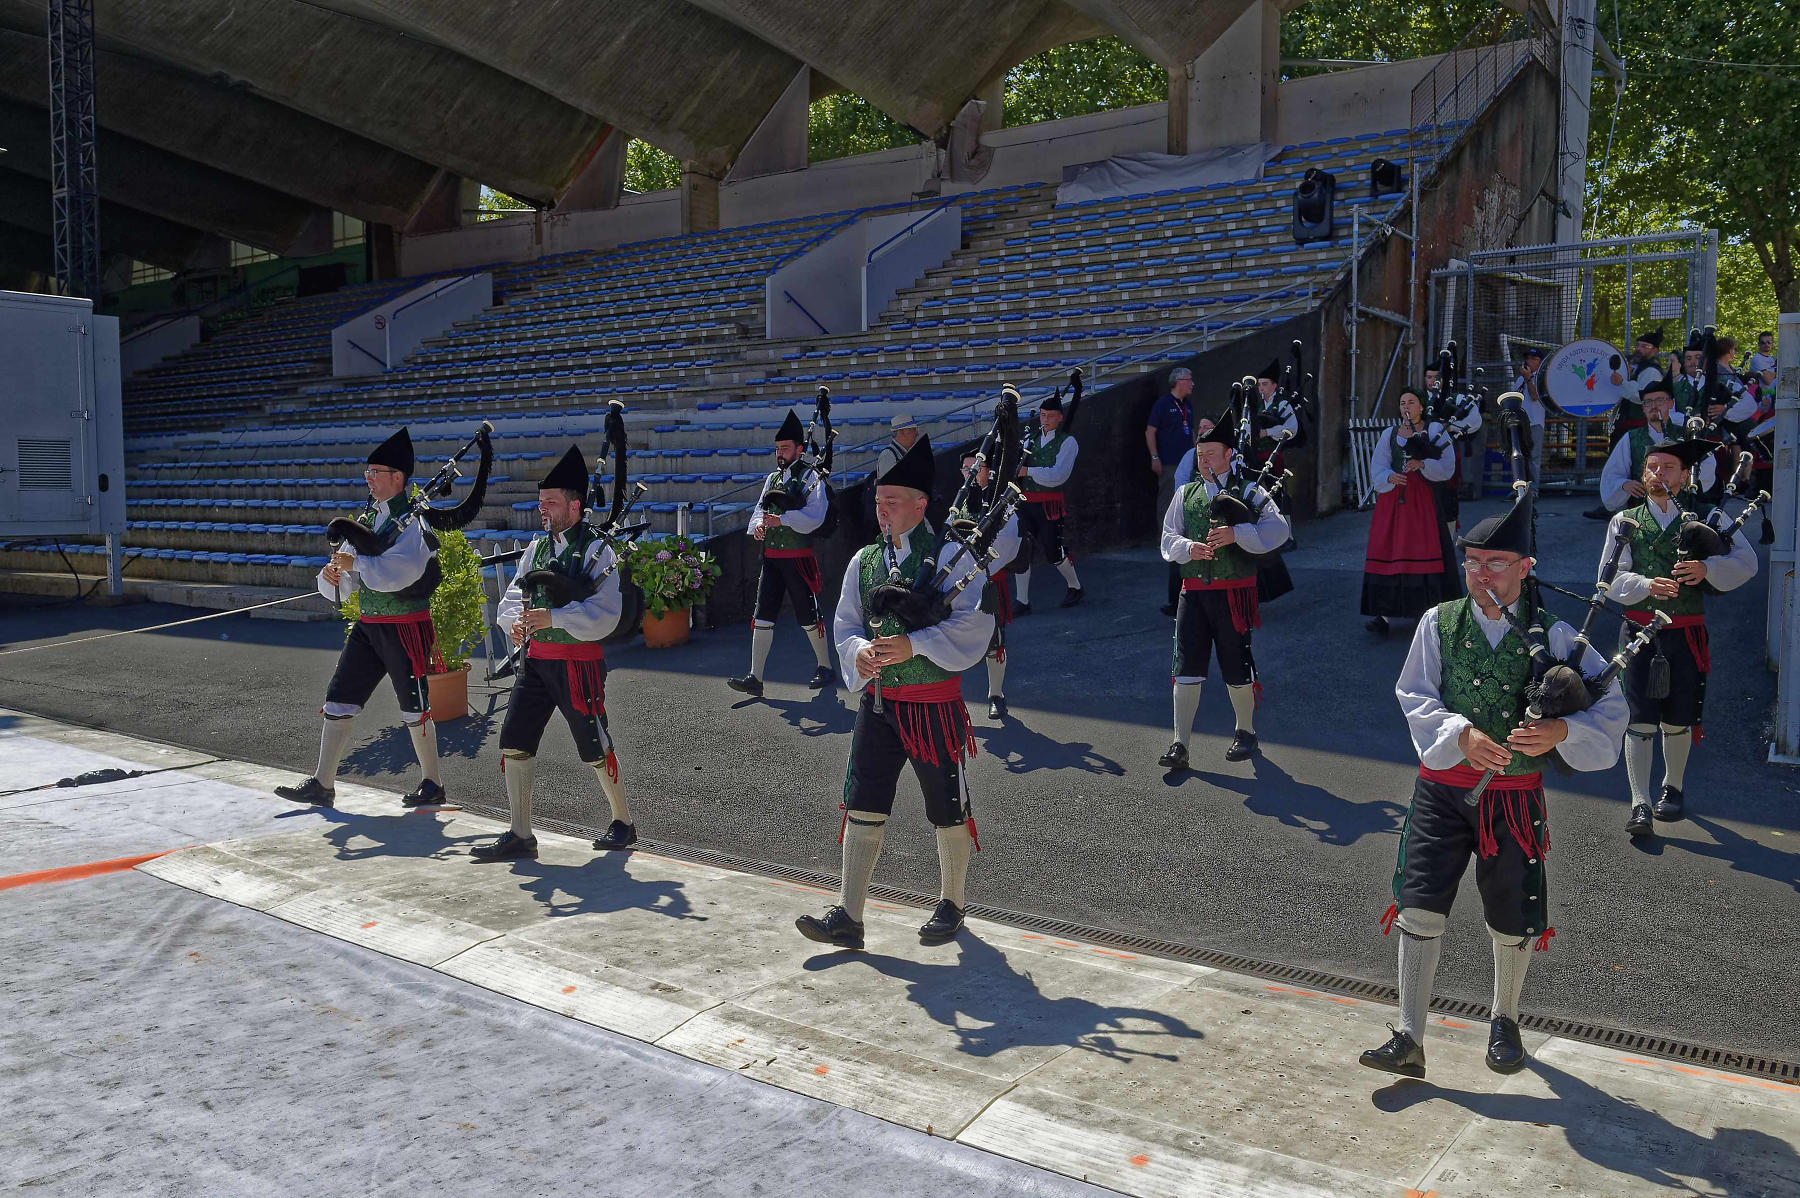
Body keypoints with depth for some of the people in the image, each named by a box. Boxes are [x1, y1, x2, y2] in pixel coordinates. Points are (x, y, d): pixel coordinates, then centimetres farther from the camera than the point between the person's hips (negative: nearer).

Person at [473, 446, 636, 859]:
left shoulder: (598, 550, -8)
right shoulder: (536, 548, 11)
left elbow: (604, 616, -16)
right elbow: (512, 597, 10)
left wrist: (554, 618, -26)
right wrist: (513, 623, -12)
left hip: (579, 662, -6)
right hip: (536, 659, 6)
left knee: (595, 747, 5)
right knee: (514, 743, 2)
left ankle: (623, 822, 25)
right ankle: (520, 835, 11)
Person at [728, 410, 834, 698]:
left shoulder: (811, 478, -5)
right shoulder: (773, 478, 15)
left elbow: (814, 517, -16)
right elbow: (759, 509, 13)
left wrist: (781, 519, -23)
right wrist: (758, 525, -10)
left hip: (799, 558, -6)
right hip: (771, 557, 6)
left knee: (808, 615, 5)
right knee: (762, 615, -1)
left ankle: (825, 667, 24)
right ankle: (755, 678, -2)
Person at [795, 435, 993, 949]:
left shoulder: (950, 557, -8)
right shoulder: (864, 561, 8)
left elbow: (973, 624, -16)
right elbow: (846, 624, 11)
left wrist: (912, 645, -23)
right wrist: (860, 652, -11)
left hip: (934, 703, -4)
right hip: (878, 701, 5)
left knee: (948, 811, 10)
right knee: (862, 807, 1)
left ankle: (951, 904, 29)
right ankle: (847, 917, 6)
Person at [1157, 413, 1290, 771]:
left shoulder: (1248, 492, 2)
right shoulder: (1185, 495, 13)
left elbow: (1278, 529, -9)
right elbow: (1168, 538, 9)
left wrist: (1236, 533, -20)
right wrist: (1189, 549, -12)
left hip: (1234, 591, -3)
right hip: (1193, 590, 3)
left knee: (1236, 666, 6)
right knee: (1186, 666, -3)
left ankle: (1246, 732, 28)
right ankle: (1180, 746, -1)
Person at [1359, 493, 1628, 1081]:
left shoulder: (1551, 634, -2)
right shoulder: (1439, 622, 0)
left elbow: (1611, 705, -3)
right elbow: (1414, 695, -5)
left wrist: (1560, 731, -22)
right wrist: (1462, 734, -22)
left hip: (1515, 796, 0)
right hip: (1442, 788, 0)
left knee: (1513, 921, 12)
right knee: (1419, 907, -6)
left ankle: (1505, 1021, 39)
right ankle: (1409, 1041, 1)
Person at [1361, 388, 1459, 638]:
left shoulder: (1435, 431, 8)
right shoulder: (1389, 434, 15)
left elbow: (1447, 466, -3)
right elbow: (1377, 469, 4)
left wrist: (1423, 464, -20)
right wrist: (1389, 477, -17)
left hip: (1423, 499, -2)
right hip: (1392, 498, 2)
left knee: (1425, 549, -6)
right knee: (1387, 549, -6)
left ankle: (1429, 610, 3)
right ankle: (1383, 613, -7)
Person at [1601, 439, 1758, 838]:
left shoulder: (1707, 518, 6)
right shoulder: (1625, 521, 7)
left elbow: (1746, 562, -5)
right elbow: (1611, 579, -3)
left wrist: (1707, 568, -24)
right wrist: (1647, 585, -22)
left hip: (1686, 635, 1)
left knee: (1677, 719, 13)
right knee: (1639, 720, -6)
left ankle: (1673, 788, 34)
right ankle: (1640, 805, -5)